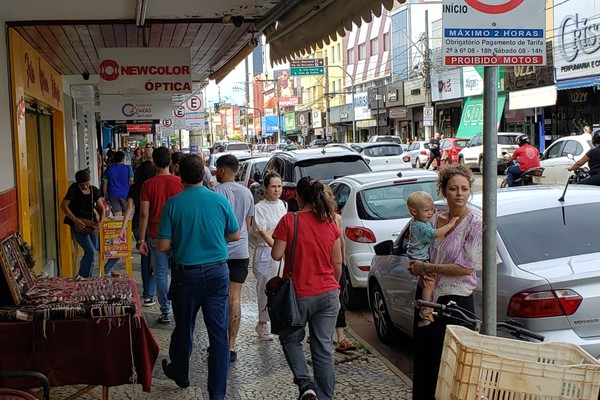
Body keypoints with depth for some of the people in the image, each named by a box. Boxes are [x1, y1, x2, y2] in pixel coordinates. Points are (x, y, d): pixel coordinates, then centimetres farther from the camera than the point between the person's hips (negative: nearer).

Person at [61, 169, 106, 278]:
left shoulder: (94, 190, 2)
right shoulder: (74, 189, -10)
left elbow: (101, 207, 4)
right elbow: (63, 206, -13)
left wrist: (101, 221, -14)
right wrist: (75, 220, -22)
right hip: (78, 225, -5)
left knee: (91, 254, 9)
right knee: (91, 251, -16)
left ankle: (87, 279, 23)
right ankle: (82, 278, -3)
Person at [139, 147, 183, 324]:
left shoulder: (148, 185, -6)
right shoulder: (180, 182, -5)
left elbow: (144, 214, -7)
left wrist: (142, 239, -1)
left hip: (156, 236, -1)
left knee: (161, 274, 6)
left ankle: (165, 312, 10)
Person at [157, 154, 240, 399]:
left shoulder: (173, 204, -9)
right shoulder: (220, 201, -5)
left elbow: (163, 246, -9)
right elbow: (235, 235, 7)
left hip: (186, 274, 0)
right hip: (217, 272, 0)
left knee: (183, 328, 19)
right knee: (218, 332, 3)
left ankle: (180, 373, 42)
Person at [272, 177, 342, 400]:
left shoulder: (289, 220, -12)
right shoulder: (330, 222, 1)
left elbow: (276, 255, -11)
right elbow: (337, 262, 6)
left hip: (299, 294, -3)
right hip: (328, 294, 3)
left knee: (290, 339, 18)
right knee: (324, 350, 9)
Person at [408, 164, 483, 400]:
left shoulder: (475, 225, -10)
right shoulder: (434, 220, 6)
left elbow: (467, 267, -16)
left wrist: (428, 268, -13)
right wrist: (415, 267, 0)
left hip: (456, 301, -5)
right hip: (426, 296, 6)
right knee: (424, 359, 14)